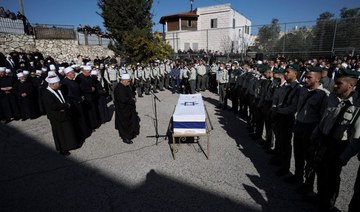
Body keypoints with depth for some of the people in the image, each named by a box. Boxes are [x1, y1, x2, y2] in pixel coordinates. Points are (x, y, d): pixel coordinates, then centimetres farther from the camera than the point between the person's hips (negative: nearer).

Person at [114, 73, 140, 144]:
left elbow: (131, 93, 19)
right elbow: (123, 99, -32)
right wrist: (133, 101, -19)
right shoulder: (119, 88, -24)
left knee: (132, 121, 19)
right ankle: (125, 138, 19)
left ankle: (131, 134, 36)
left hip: (129, 108, 10)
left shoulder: (127, 86, 6)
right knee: (124, 123, 4)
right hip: (122, 110, -9)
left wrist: (133, 97, -4)